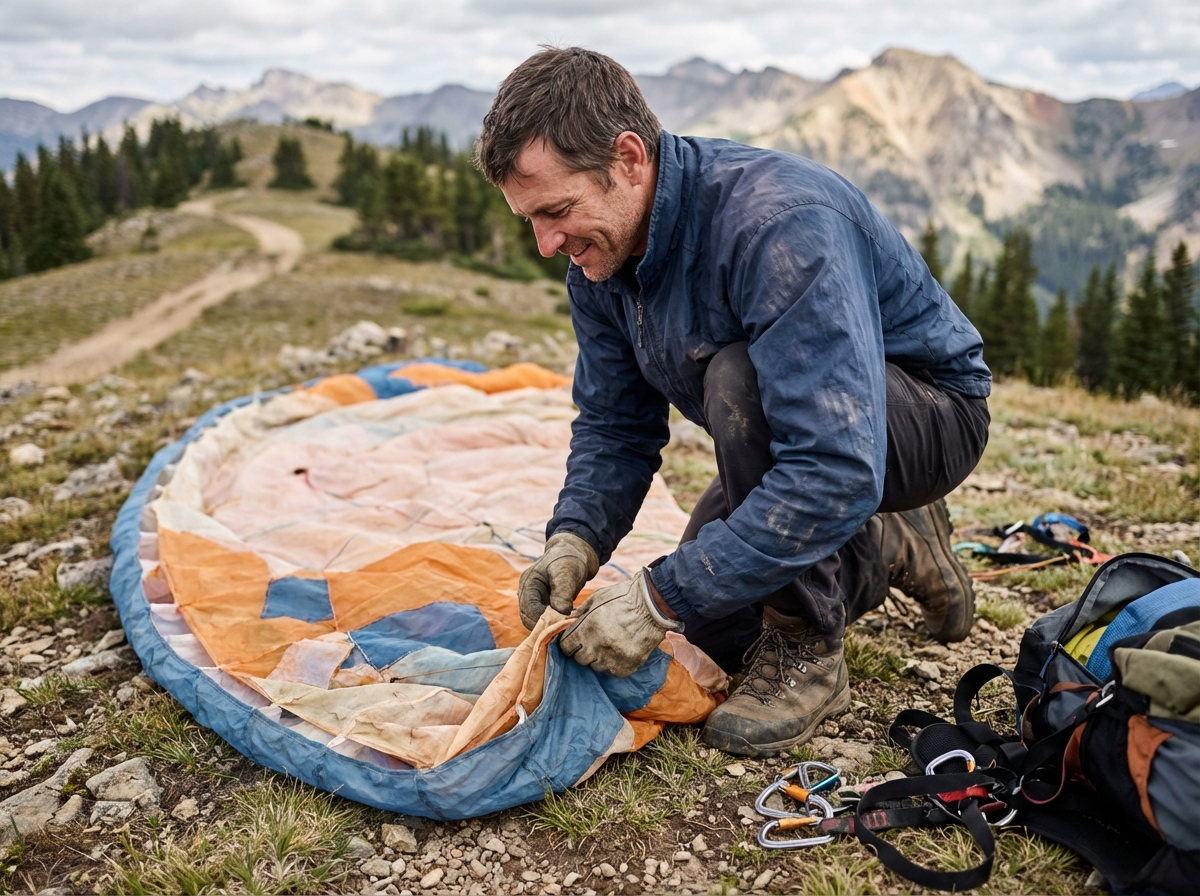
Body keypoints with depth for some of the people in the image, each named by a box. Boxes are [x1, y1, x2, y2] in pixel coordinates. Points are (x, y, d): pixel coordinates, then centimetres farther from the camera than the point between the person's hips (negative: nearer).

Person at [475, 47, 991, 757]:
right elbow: (615, 425, -1)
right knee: (711, 630, 6)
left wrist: (660, 597, -39)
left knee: (738, 380, -36)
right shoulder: (600, 256, -10)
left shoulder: (777, 223, -36)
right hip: (804, 431, 8)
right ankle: (892, 549, 26)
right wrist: (574, 540, -20)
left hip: (933, 411, -7)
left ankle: (808, 653, -16)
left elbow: (838, 470, -42)